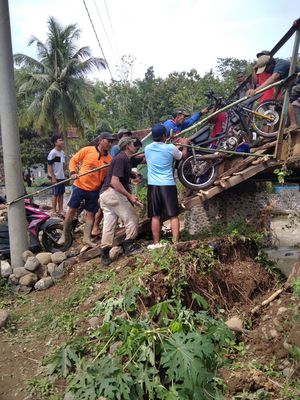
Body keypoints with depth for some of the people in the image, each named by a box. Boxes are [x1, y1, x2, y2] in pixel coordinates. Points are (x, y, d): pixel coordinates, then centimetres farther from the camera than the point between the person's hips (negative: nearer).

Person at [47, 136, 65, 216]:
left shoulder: (62, 152, 11)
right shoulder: (53, 153, -14)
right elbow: (49, 166, -15)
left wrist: (64, 175, 15)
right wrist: (53, 177, -18)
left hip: (62, 177, 8)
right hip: (56, 177, -8)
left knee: (61, 194, 12)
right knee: (55, 194, -1)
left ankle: (60, 210, 20)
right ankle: (54, 211, 8)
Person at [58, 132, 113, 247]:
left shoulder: (109, 159, 0)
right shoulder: (87, 150, -6)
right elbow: (74, 160, 1)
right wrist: (73, 172, -13)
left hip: (94, 190, 2)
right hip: (80, 186, -1)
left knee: (90, 214, 7)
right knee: (71, 210, 6)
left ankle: (87, 238, 18)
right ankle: (64, 235, 22)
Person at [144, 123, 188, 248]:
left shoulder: (147, 148, 4)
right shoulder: (170, 147, -6)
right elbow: (183, 156, 13)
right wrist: (185, 144, 33)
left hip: (153, 186, 3)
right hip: (168, 185, -3)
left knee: (155, 216, 8)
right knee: (173, 215, 3)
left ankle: (156, 243, 11)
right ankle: (176, 242, 2)